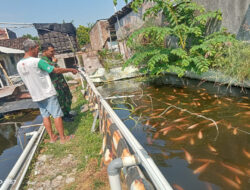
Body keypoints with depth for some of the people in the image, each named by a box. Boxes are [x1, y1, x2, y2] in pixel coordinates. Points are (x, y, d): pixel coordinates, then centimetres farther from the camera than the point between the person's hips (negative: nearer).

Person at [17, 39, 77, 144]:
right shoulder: (37, 61, -18)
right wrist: (70, 70, -3)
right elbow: (56, 70, -16)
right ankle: (62, 138, 10)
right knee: (57, 115, 2)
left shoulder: (19, 65, 5)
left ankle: (52, 137, 24)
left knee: (45, 116, 15)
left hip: (36, 96, 7)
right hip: (48, 93, -7)